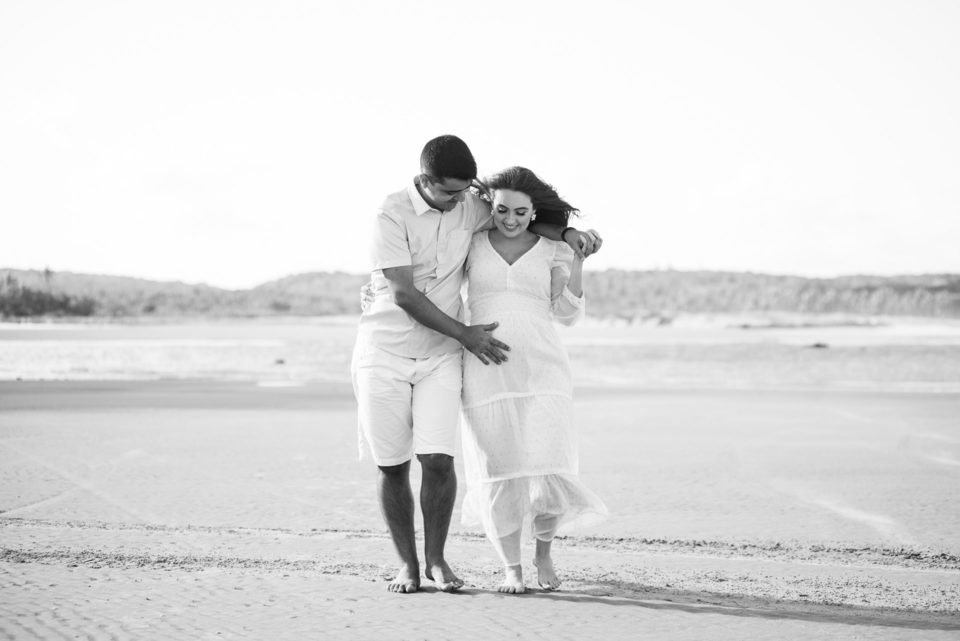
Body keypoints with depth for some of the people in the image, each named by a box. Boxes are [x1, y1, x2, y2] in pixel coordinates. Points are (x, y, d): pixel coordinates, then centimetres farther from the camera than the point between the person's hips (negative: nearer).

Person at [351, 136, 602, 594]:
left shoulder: (469, 207, 3)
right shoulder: (393, 214, -12)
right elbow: (403, 293, -16)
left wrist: (567, 234, 2)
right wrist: (464, 334, -13)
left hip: (440, 352, 3)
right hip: (384, 350, -3)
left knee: (438, 459, -11)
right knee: (392, 465, 0)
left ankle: (436, 559, 5)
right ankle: (407, 564, 14)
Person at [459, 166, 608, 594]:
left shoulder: (553, 250, 8)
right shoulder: (473, 243, 8)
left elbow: (567, 314, 0)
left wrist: (578, 261, -8)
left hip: (541, 370, 0)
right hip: (486, 374, 0)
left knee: (546, 473, -11)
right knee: (499, 475, -6)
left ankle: (544, 552, 18)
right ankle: (512, 569, 12)